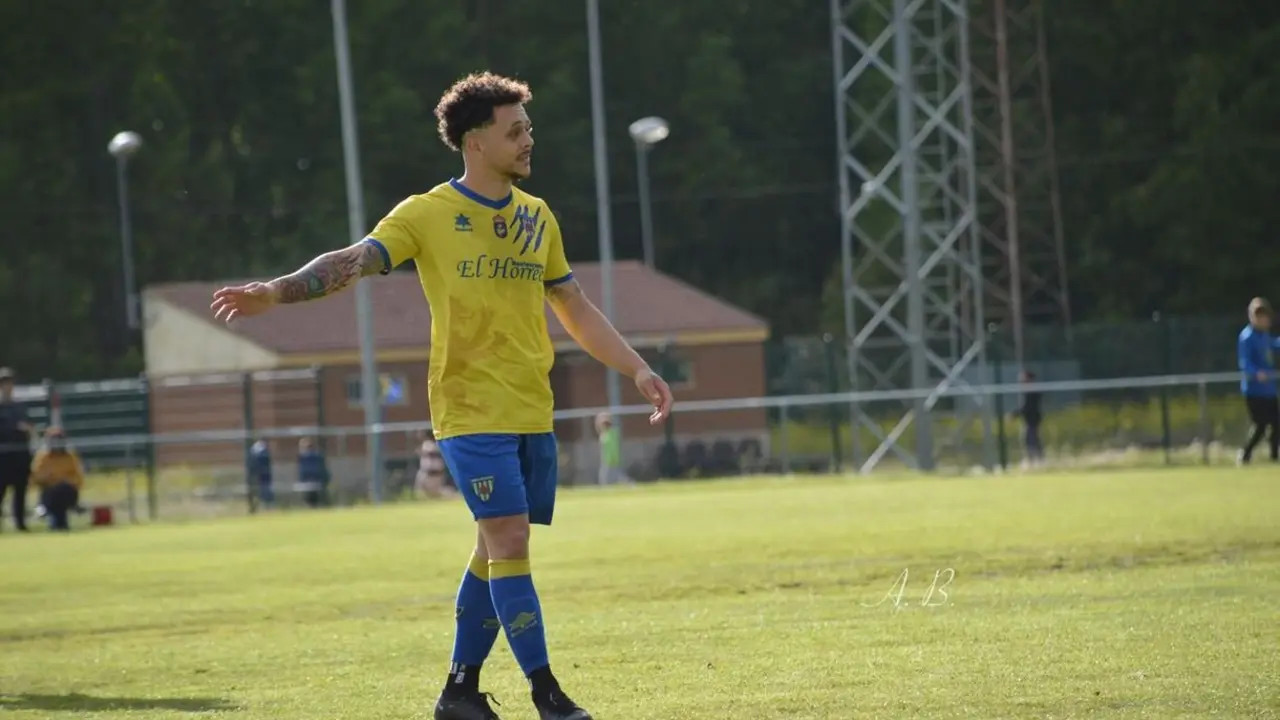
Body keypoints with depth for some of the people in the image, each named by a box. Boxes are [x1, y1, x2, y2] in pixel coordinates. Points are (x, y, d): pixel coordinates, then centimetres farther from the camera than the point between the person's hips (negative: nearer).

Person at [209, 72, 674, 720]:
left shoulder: (537, 217, 12)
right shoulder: (427, 214, -5)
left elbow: (576, 311, 20)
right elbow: (352, 262, -15)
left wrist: (638, 369, 14)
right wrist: (276, 292, -31)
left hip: (533, 413, 6)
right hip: (472, 410, -6)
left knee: (498, 550, 9)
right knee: (508, 541, -13)